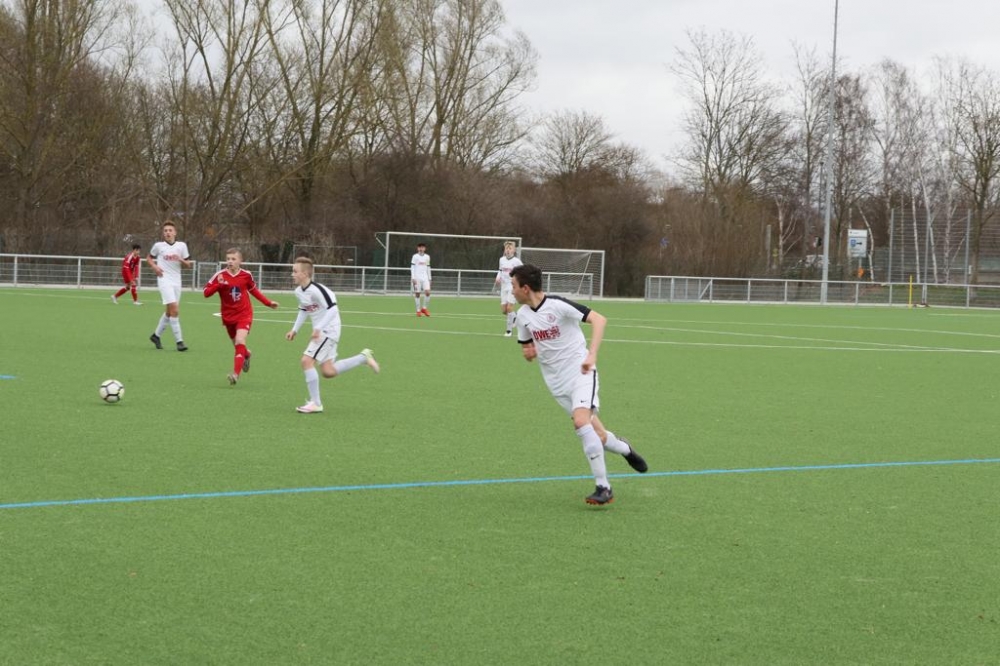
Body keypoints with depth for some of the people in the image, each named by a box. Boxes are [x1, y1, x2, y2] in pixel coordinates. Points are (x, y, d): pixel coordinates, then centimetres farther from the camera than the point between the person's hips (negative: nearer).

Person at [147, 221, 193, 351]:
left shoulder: (182, 245, 5)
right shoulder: (158, 245, 0)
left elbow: (188, 265, 9)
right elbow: (149, 258, 15)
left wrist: (181, 260, -12)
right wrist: (154, 267, -4)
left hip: (176, 281, 4)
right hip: (164, 280, -4)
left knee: (169, 311, 12)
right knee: (174, 309, -16)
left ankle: (156, 335, 31)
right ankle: (179, 341, -14)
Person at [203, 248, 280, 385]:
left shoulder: (246, 275, -4)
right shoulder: (220, 275, -8)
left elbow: (254, 291, 14)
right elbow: (206, 292, -10)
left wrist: (268, 303, 13)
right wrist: (218, 285, -27)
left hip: (244, 314, -2)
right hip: (228, 316, 2)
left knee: (240, 342, -21)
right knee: (237, 345, 14)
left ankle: (236, 374, -23)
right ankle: (246, 355, 50)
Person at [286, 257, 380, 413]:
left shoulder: (315, 290, -23)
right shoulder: (298, 292, 5)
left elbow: (332, 309, -27)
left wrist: (318, 328, -33)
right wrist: (294, 330, 14)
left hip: (329, 330, -9)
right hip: (321, 332, 9)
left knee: (307, 361, -16)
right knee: (328, 372, 10)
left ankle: (315, 403, -8)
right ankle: (364, 358, 24)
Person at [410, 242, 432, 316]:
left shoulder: (427, 257, 13)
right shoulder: (415, 256, 1)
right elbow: (412, 267, -2)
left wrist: (429, 278, 15)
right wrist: (413, 278, -11)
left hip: (425, 277, 3)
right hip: (417, 278, -3)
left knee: (427, 292, -12)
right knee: (417, 293, -2)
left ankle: (424, 308, 4)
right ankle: (418, 311, 5)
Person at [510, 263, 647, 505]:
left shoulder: (558, 305, -15)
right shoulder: (522, 315, 5)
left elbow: (599, 319, -22)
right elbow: (527, 347, 21)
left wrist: (591, 355, -32)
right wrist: (528, 352, -5)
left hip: (580, 371, -6)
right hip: (557, 382, 6)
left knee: (581, 421, -26)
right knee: (597, 436, 1)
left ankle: (603, 487, -19)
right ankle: (625, 449, 34)